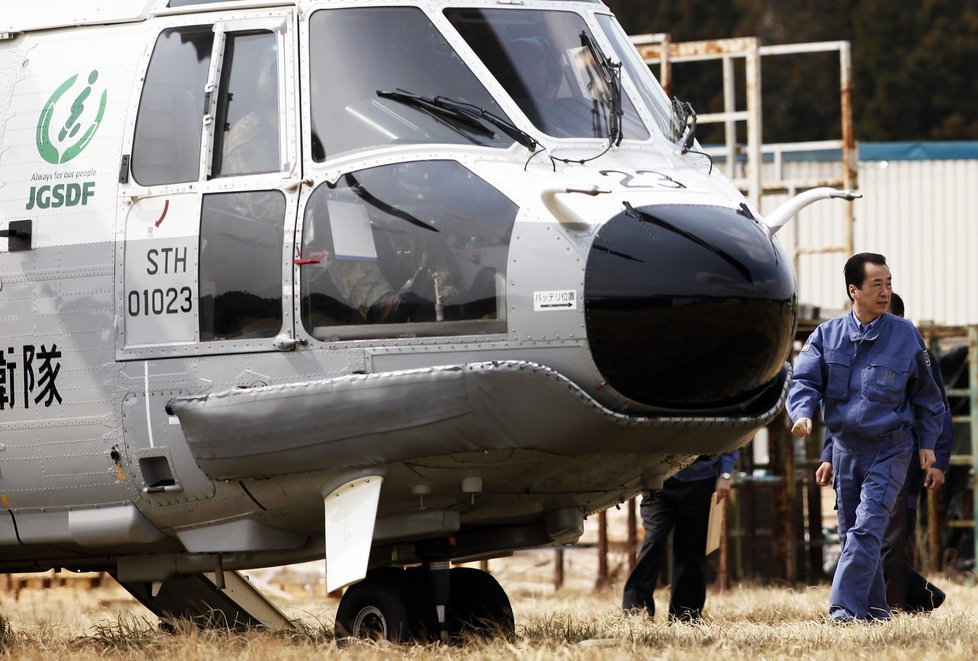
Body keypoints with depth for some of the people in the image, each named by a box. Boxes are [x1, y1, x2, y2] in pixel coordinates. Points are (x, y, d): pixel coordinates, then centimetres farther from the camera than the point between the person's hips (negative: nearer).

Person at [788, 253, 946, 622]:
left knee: (866, 528, -17)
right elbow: (805, 379, -3)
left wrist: (928, 442, 7)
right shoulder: (827, 336, 2)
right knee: (850, 532, 8)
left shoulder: (905, 335, -1)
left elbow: (925, 394, 9)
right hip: (845, 449, 4)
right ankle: (874, 609, 19)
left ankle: (846, 608, -23)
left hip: (890, 450, -4)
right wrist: (802, 413, -24)